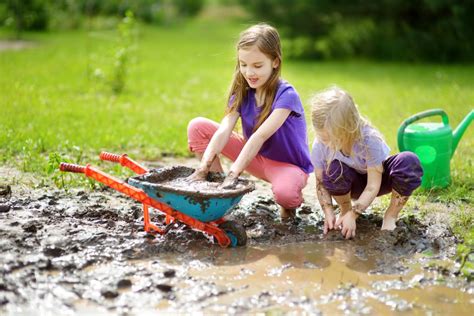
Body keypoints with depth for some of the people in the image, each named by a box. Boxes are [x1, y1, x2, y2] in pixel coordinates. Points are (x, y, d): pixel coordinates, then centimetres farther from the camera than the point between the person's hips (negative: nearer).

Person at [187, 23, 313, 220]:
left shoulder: (286, 95, -24)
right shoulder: (242, 93, -6)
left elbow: (260, 136, -34)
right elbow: (224, 130, -20)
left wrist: (233, 174, -41)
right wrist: (203, 168, -34)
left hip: (289, 164, -5)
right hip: (257, 158, 5)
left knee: (284, 192, -43)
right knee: (197, 126, -9)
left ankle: (290, 203, -3)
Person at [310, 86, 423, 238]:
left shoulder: (369, 140, -34)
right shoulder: (320, 145, -25)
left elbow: (373, 186, -30)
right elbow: (321, 183, -15)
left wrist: (353, 215, -35)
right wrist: (328, 212, -28)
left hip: (377, 178, -1)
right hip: (353, 184, 2)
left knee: (409, 161, -33)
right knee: (333, 169, -35)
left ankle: (391, 215, -12)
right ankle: (344, 208, -3)